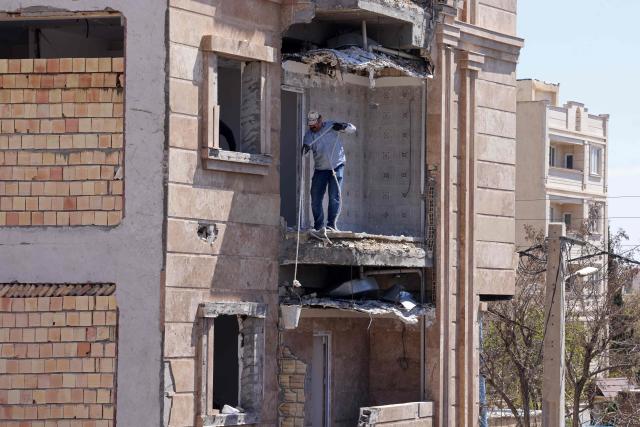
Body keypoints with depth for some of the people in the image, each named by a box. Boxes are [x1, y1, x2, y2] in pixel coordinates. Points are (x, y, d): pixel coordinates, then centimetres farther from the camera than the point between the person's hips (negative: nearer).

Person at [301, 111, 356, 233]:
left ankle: (331, 224, -7)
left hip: (336, 167, -3)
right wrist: (304, 149, -42)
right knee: (315, 198, 1)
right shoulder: (309, 134, -1)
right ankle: (318, 226, 9)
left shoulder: (331, 126, -4)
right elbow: (306, 146, -17)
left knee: (334, 197, -10)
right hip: (320, 169, 3)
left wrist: (343, 127, -24)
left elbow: (352, 129, -2)